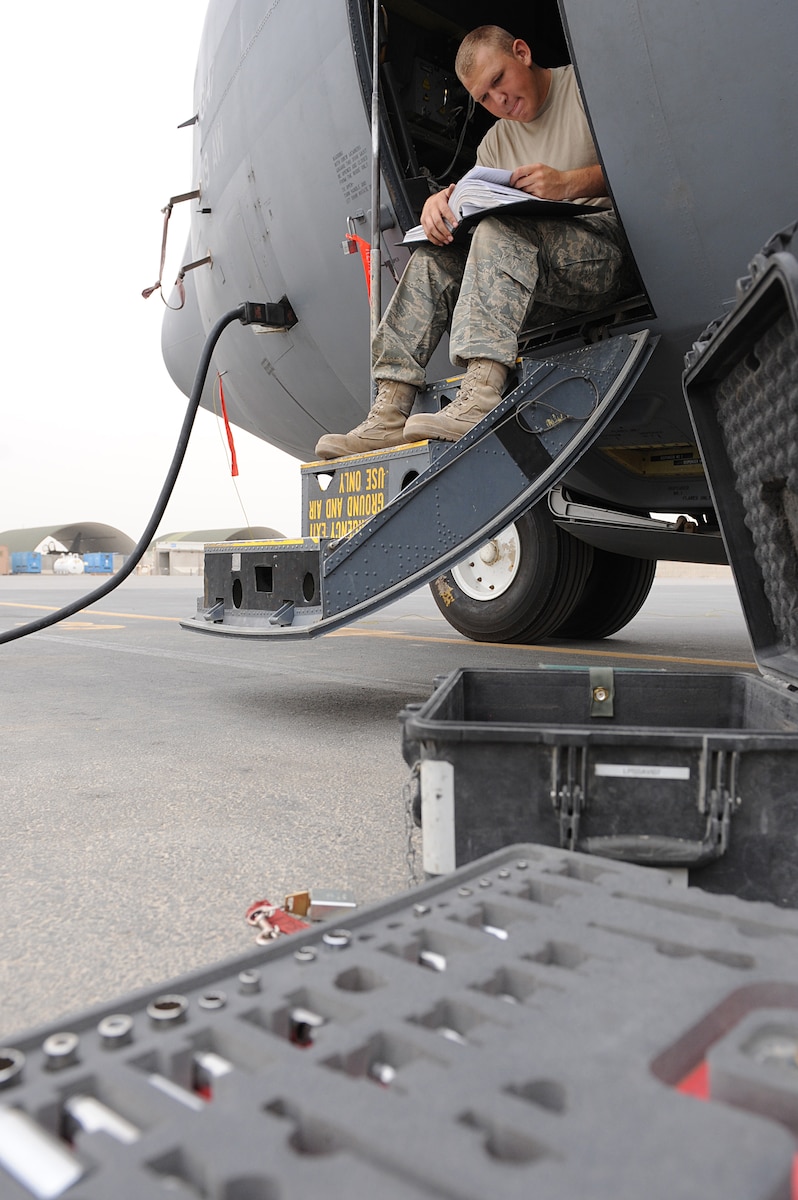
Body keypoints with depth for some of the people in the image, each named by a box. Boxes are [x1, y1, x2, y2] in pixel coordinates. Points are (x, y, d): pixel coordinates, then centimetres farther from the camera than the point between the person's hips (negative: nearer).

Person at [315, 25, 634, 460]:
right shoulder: (497, 140, 24)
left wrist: (569, 183, -21)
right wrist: (440, 200, -7)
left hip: (607, 250, -6)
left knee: (500, 226, -30)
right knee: (431, 260, -8)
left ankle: (479, 398, -48)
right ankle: (387, 416, -21)